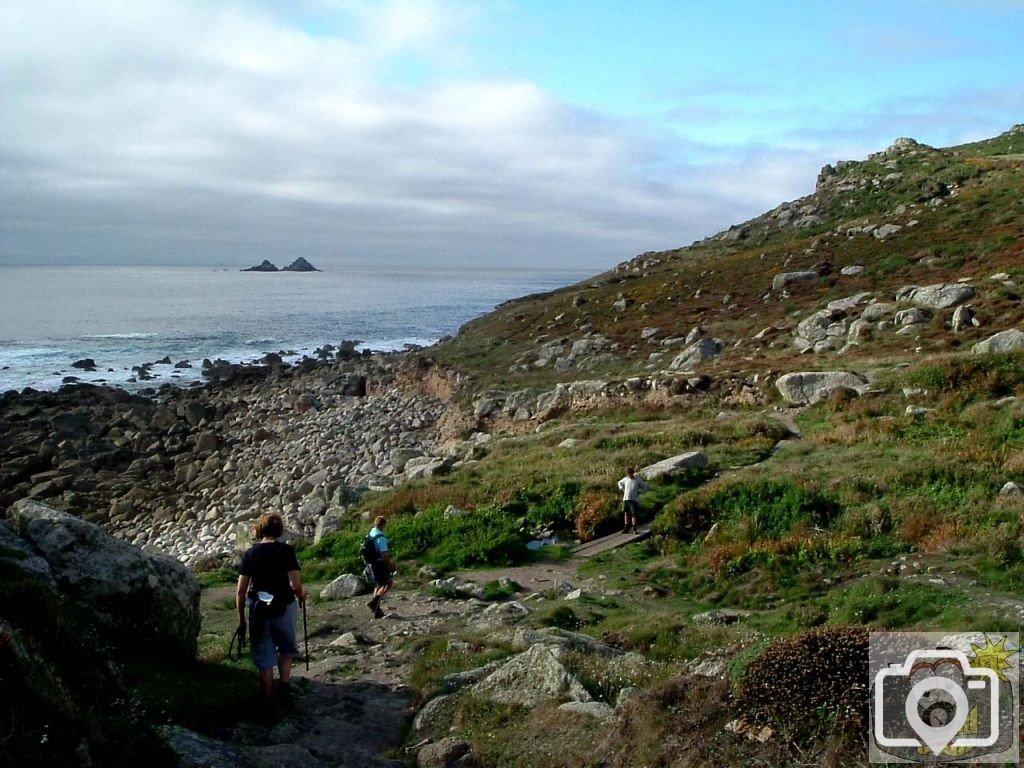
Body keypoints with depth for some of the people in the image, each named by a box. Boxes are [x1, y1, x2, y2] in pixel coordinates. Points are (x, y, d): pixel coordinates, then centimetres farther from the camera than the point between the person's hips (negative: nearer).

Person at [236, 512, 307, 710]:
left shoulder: (250, 553, 0)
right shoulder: (286, 550, -8)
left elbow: (240, 591, -1)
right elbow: (295, 584, -15)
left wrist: (241, 618, 9)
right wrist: (301, 596, 6)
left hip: (258, 611, 2)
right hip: (284, 608, -1)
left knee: (265, 660, 11)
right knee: (286, 650, 22)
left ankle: (268, 702, 17)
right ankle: (285, 684, 2)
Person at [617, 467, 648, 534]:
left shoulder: (638, 480, -3)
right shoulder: (626, 479, 8)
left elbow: (645, 487, 3)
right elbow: (620, 482, 28)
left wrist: (638, 492, -4)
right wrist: (622, 489, 14)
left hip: (634, 499, -4)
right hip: (625, 499, 4)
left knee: (633, 514, -7)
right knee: (626, 513, 6)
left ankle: (634, 529, -2)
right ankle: (626, 528, 11)